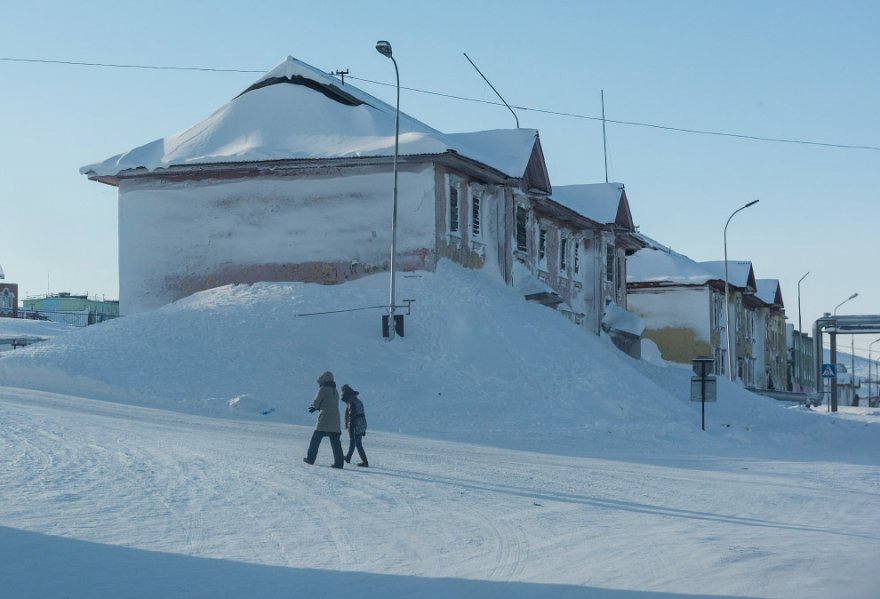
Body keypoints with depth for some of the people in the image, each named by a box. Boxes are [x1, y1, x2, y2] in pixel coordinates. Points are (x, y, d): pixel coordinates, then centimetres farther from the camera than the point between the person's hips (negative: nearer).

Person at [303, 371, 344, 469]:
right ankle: (339, 462, -10)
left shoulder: (323, 389, -4)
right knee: (335, 442, 0)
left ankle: (310, 458, 13)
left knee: (316, 439, 7)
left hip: (324, 420, -6)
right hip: (335, 422, 6)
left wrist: (315, 406, 19)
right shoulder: (335, 392, 19)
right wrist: (316, 407, 30)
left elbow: (315, 403, -5)